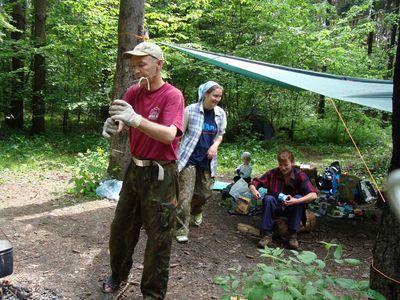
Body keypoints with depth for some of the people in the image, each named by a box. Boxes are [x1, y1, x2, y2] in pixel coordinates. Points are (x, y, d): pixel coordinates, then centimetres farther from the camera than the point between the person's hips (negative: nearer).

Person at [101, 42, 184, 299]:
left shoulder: (172, 95, -14)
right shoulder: (133, 92, 4)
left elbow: (169, 134, -27)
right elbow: (118, 122, -3)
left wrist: (136, 119, -40)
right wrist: (111, 126, -27)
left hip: (160, 175, -6)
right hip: (135, 169, 6)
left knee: (158, 237, 5)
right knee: (121, 228, 20)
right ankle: (118, 275, 43)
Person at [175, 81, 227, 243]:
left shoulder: (220, 113, 1)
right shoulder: (190, 110, -12)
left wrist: (215, 145, -5)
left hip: (207, 160, 5)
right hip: (189, 157, -5)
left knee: (205, 192, 14)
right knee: (185, 193, -8)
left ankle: (196, 211, 46)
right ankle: (182, 229, 5)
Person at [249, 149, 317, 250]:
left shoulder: (299, 175, -15)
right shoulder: (272, 173, -12)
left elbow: (313, 195, -26)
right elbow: (252, 184, -11)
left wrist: (296, 201, -42)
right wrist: (254, 191, -36)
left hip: (291, 209, 0)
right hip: (275, 207, 0)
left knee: (299, 197, -29)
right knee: (268, 198, -29)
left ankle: (293, 235, -20)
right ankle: (267, 235, -23)